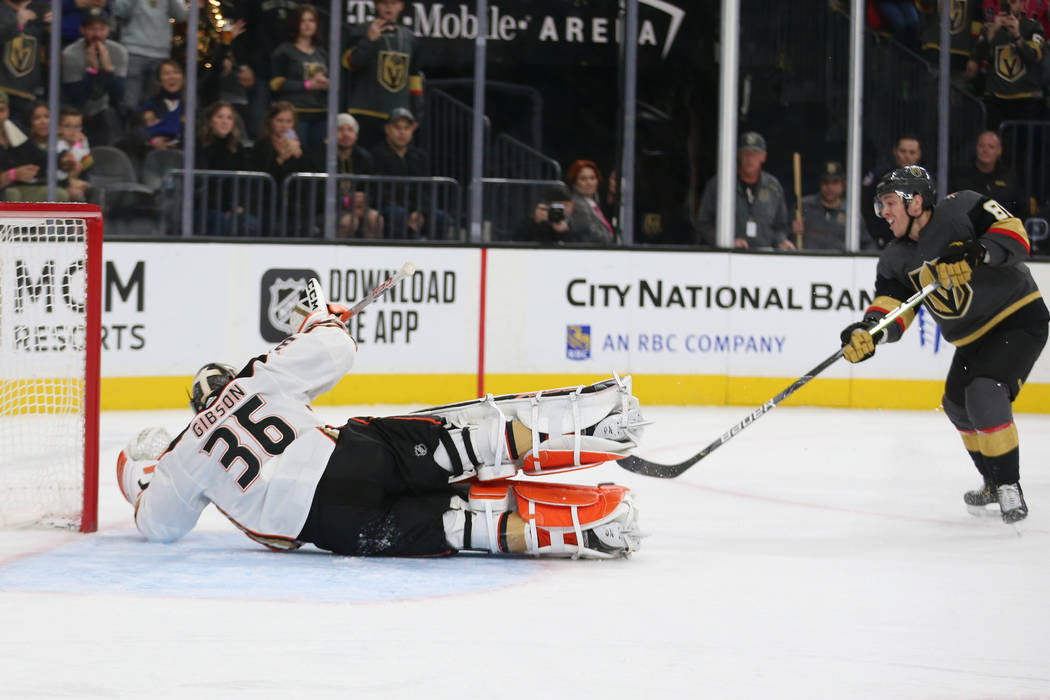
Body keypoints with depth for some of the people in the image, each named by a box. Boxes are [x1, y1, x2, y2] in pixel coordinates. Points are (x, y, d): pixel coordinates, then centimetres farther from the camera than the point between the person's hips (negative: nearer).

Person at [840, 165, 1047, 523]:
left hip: (1019, 319, -9)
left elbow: (1014, 235, -25)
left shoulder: (961, 209, -18)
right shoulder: (896, 260, 2)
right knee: (958, 404, 20)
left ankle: (1010, 487, -17)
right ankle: (995, 484, 38)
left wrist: (976, 252, -41)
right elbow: (892, 306, -9)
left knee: (985, 394, -26)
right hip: (972, 338, 9)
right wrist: (868, 331, -29)